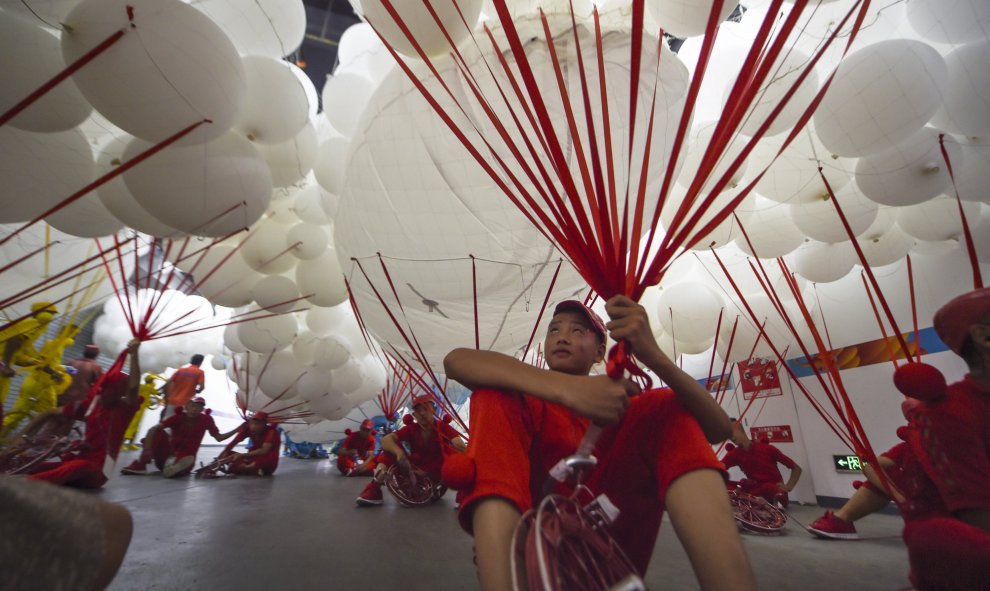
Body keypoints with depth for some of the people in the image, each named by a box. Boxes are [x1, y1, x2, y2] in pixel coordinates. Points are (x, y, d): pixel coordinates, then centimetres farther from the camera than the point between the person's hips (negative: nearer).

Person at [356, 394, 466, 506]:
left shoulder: (443, 427, -11)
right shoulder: (411, 428, -5)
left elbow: (461, 447, -30)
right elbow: (385, 440, -22)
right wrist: (399, 452, -42)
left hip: (438, 475, -2)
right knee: (392, 444, -14)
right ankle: (374, 488, -28)